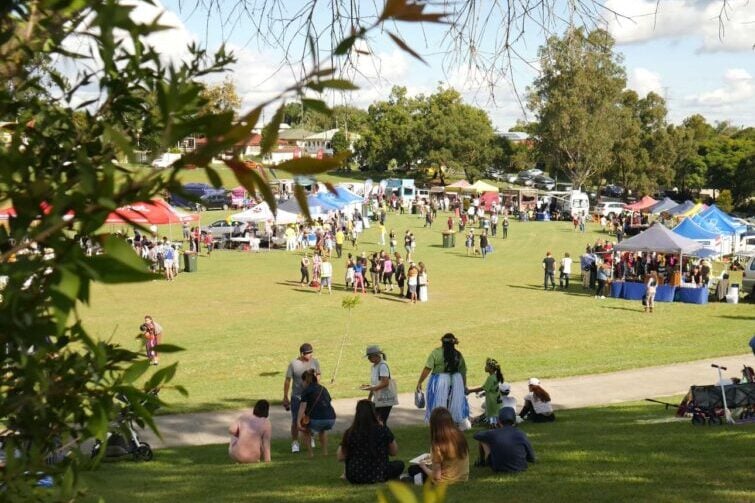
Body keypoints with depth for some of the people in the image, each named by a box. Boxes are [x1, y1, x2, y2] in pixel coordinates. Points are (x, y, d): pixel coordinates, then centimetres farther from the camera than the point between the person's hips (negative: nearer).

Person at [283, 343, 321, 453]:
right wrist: (285, 397, -6)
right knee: (295, 420, 2)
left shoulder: (314, 362, -4)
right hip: (297, 397, -3)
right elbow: (287, 381, -7)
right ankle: (295, 443, 12)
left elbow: (318, 374, 13)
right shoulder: (293, 364, -13)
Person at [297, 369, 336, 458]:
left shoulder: (306, 390, 8)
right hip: (331, 420, 5)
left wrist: (298, 421, -10)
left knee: (306, 430, 26)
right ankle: (325, 451, 31)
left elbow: (303, 407, -4)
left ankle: (310, 453, 18)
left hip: (317, 420, -5)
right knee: (322, 429, 39)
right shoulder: (323, 388, 24)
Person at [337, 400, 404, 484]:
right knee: (400, 464, 24)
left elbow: (340, 457, -9)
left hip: (354, 478, 2)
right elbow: (394, 452, -2)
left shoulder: (349, 433, -15)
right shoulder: (383, 430, -16)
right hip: (378, 476, -2)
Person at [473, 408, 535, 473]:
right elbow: (532, 459, -4)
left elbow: (476, 435, 7)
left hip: (498, 468, -1)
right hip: (520, 468, 2)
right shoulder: (521, 435, -13)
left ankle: (482, 462, 41)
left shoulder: (493, 434, -16)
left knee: (482, 439, 13)